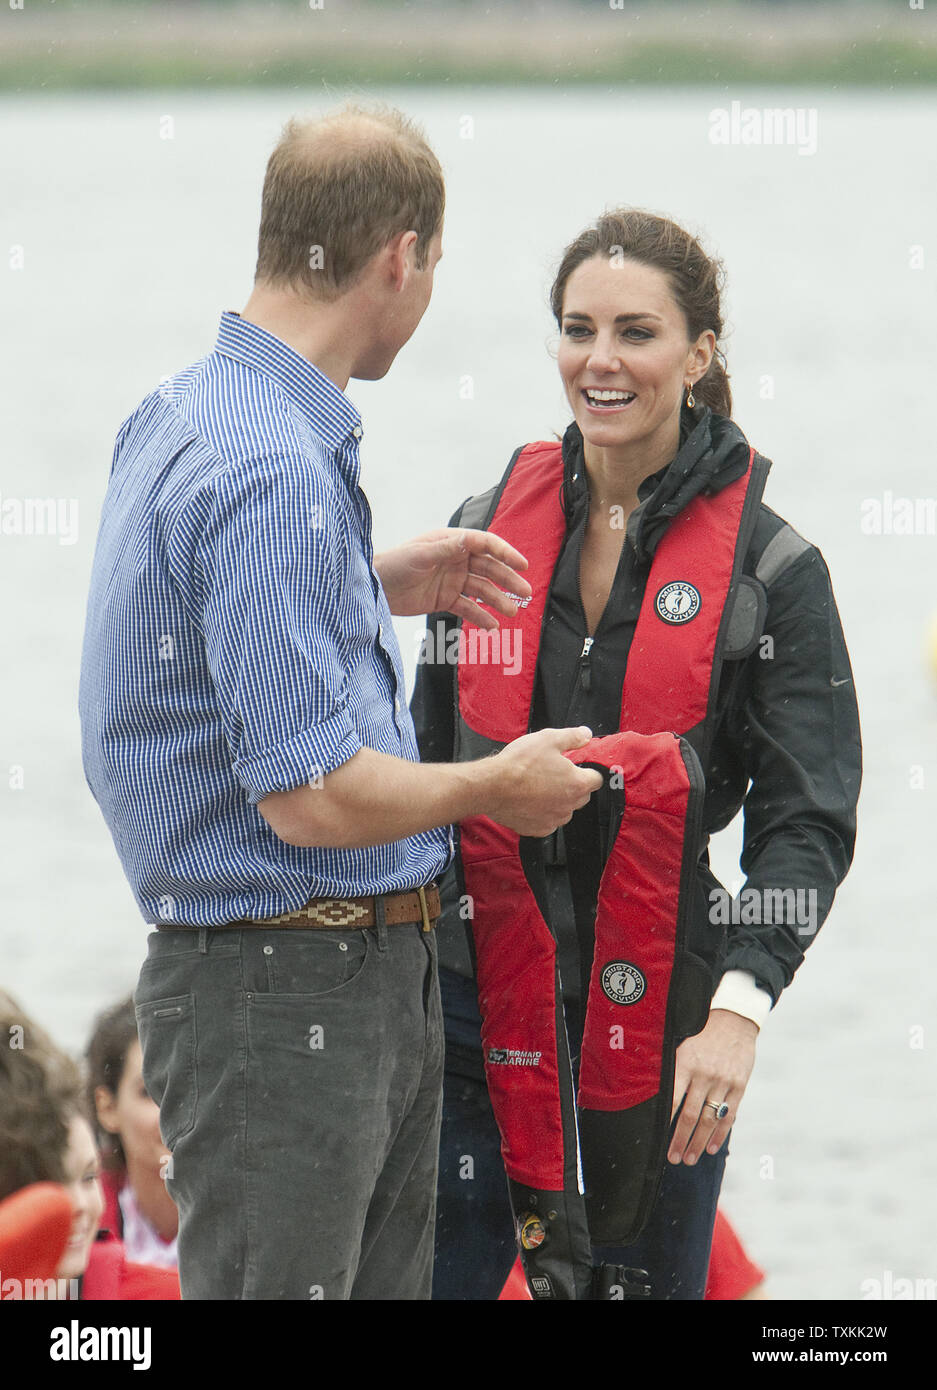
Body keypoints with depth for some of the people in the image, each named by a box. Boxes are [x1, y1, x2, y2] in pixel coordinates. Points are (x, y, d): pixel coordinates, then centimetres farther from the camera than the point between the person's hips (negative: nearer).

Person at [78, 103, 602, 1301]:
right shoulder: (269, 472, -23)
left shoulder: (180, 413, 8)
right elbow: (311, 798, -25)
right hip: (283, 997, -10)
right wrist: (494, 786, -9)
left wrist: (377, 586, 27)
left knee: (386, 1279, 14)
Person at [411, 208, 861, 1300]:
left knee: (646, 1276, 6)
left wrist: (737, 1013, -20)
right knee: (427, 1274, 0)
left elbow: (808, 821, -8)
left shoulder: (770, 568, -5)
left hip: (659, 1011, -2)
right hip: (479, 993, 2)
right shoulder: (490, 526, 6)